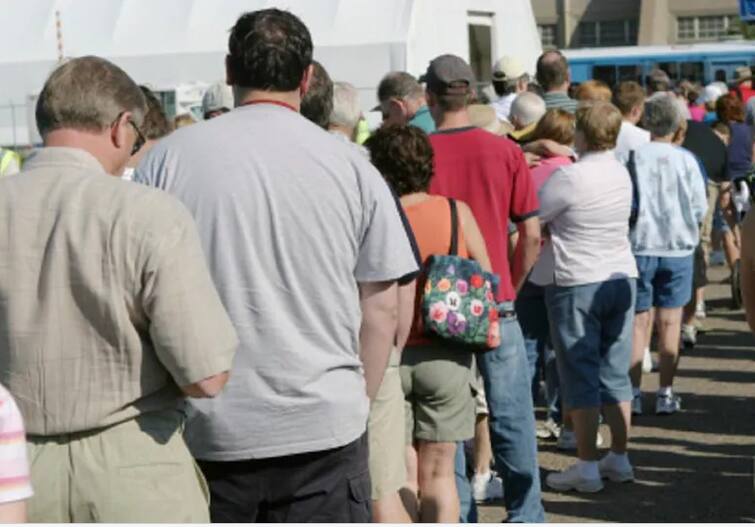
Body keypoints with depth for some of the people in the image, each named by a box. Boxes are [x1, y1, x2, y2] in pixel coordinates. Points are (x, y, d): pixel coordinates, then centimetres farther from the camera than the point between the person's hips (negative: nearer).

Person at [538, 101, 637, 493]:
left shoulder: (570, 177, -17)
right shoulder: (621, 173, 5)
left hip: (576, 284, -6)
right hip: (622, 277, 6)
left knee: (581, 377, 0)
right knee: (616, 372, 12)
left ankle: (587, 467, 2)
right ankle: (619, 458, 18)